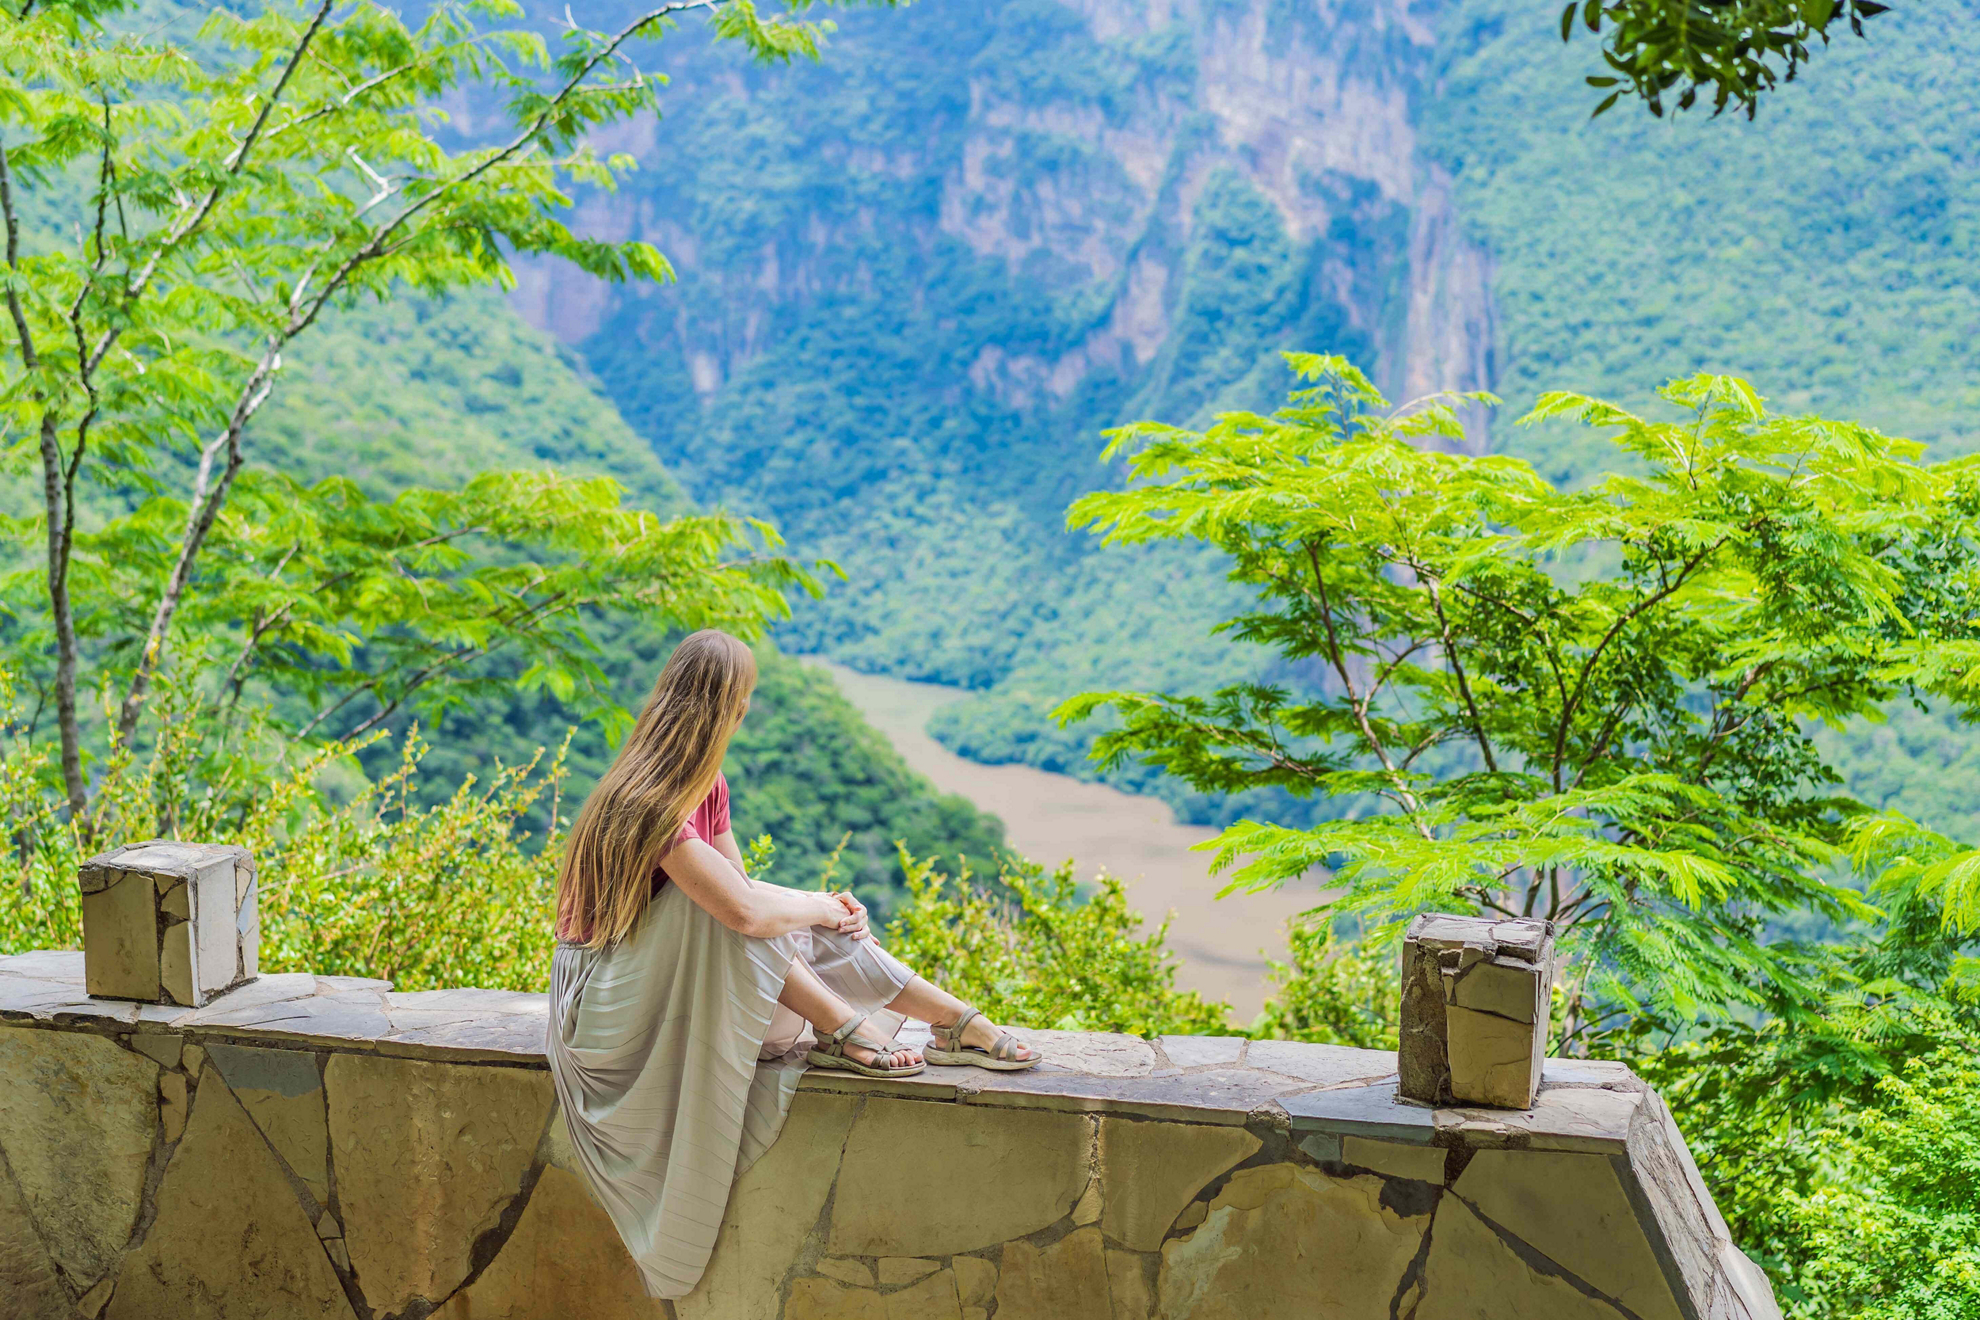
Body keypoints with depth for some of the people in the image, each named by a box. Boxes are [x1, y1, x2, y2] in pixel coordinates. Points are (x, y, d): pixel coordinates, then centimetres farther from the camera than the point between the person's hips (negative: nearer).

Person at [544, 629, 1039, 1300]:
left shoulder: (706, 787, 3)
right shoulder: (652, 802, -28)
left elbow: (746, 888, 10)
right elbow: (745, 910, -36)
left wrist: (822, 905, -6)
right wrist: (815, 908, -17)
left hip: (676, 984, 9)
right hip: (604, 1006, -9)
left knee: (815, 931, -2)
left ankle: (957, 1021, -3)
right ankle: (844, 1030, -20)